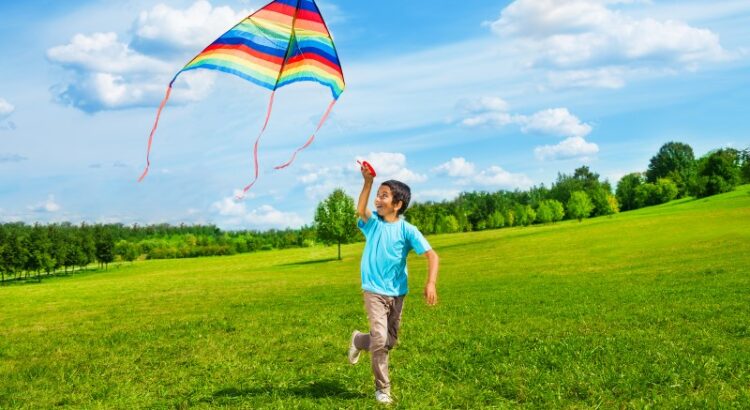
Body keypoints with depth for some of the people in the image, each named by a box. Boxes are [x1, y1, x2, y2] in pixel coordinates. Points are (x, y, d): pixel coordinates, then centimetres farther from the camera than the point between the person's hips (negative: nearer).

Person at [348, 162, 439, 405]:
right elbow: (360, 210, -28)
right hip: (374, 291, -1)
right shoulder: (373, 222, -5)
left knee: (390, 342, 14)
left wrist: (431, 283, -30)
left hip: (397, 293, 2)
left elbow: (431, 255, -16)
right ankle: (382, 388, 5)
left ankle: (359, 340, 44)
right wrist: (368, 182, -40)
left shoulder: (407, 230, -9)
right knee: (379, 339, -12)